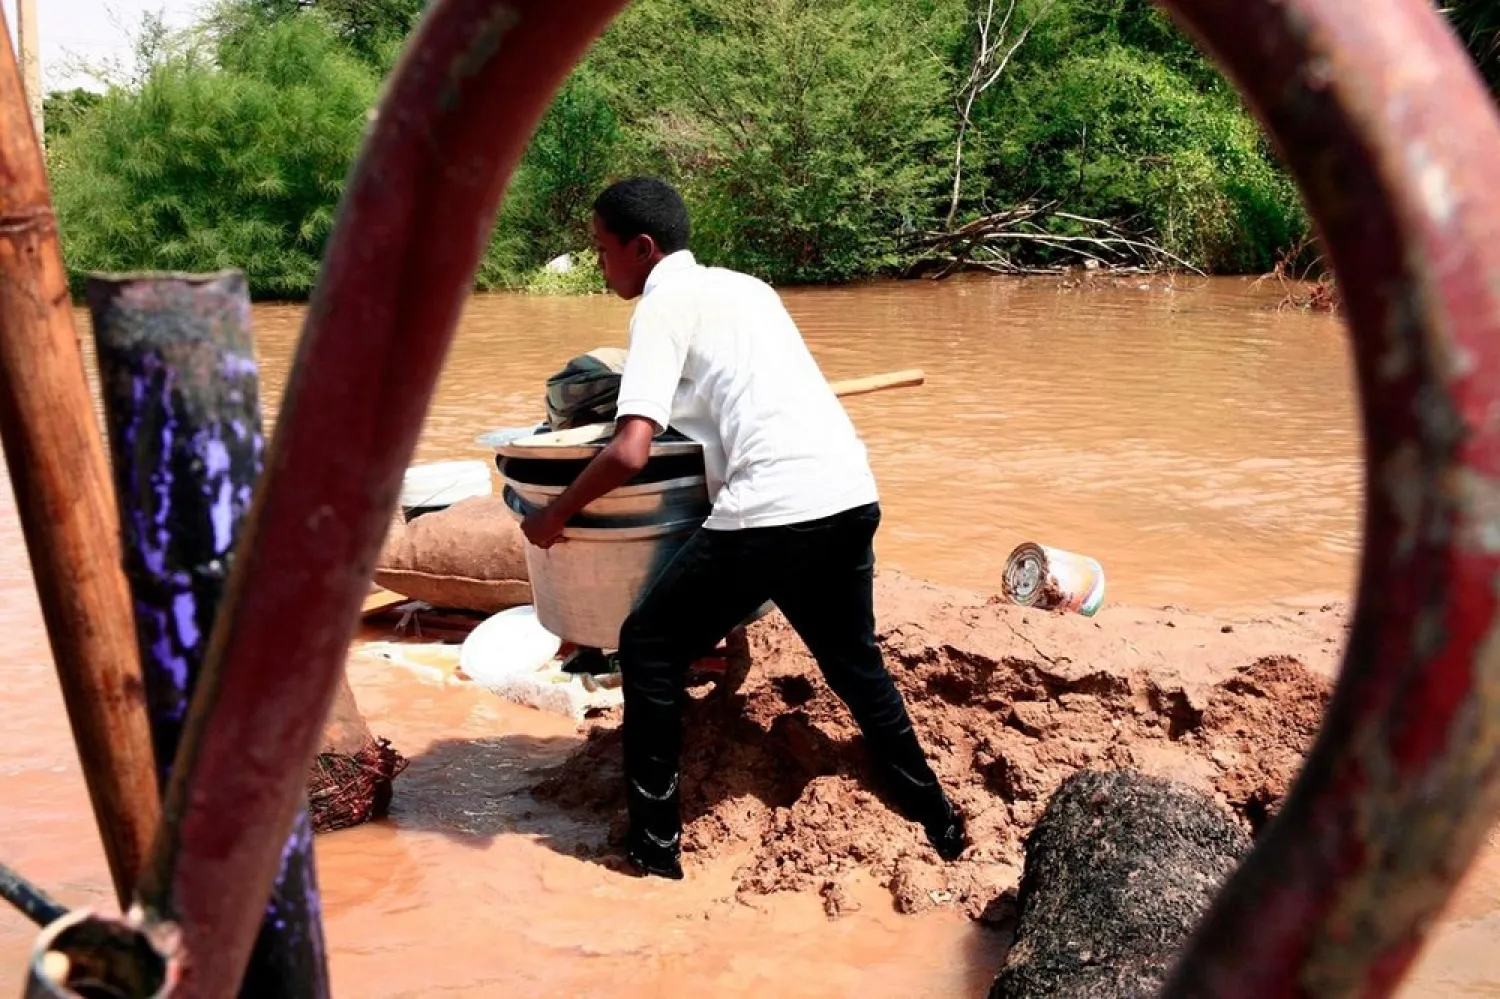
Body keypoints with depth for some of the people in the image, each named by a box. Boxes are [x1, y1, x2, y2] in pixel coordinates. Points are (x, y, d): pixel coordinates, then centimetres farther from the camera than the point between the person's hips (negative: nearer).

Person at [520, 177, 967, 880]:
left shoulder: (664, 304, 0)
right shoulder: (745, 286, 22)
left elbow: (629, 452, -11)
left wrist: (553, 517, 3)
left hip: (773, 509, -8)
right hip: (852, 496, 8)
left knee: (650, 648, 11)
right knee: (853, 657, 28)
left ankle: (654, 841, 14)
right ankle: (937, 820, 36)